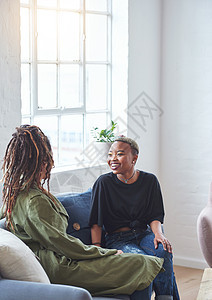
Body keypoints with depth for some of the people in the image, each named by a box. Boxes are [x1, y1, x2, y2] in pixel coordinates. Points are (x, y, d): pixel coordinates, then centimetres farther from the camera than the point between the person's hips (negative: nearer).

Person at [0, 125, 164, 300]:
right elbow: (61, 243, -20)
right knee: (141, 265, -9)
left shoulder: (14, 192, 9)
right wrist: (107, 253, -9)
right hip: (60, 269, -11)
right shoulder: (35, 201, -22)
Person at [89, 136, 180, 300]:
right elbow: (96, 222, -2)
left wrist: (158, 233, -16)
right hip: (117, 239, -2)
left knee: (163, 251, -31)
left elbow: (155, 217, 6)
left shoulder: (150, 181, 4)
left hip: (144, 234, 2)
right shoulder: (104, 183, -2)